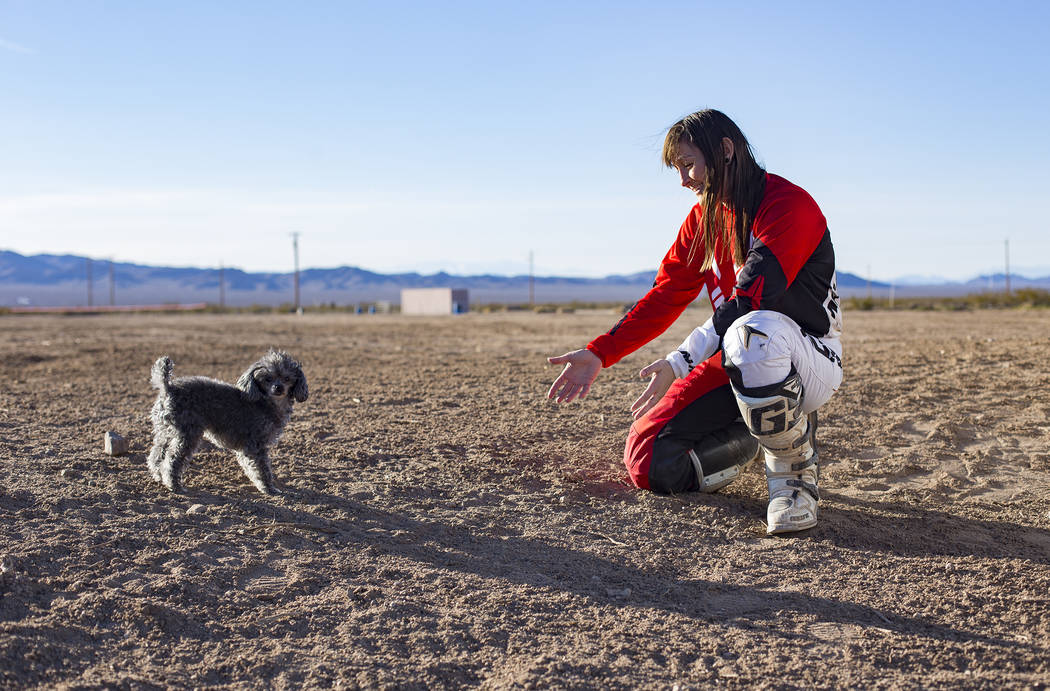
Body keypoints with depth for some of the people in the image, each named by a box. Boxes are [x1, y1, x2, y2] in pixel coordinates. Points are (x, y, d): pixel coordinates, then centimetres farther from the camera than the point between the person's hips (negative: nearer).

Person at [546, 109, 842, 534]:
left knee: (752, 332, -43)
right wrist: (599, 354, 2)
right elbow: (666, 295, 10)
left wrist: (680, 364, -29)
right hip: (736, 367, 7)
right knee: (648, 463, -9)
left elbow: (748, 302, -27)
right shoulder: (704, 216, 10)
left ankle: (793, 472, -18)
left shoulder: (790, 206, -17)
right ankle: (763, 432, 15)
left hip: (812, 366, -7)